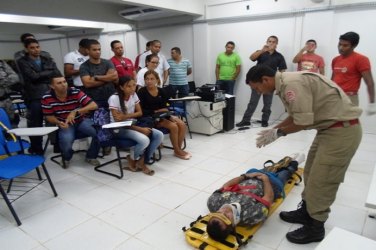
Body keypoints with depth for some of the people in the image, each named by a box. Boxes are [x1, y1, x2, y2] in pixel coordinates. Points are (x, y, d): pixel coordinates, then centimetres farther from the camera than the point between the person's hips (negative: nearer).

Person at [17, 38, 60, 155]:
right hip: (34, 97, -3)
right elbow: (33, 76, -11)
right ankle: (36, 149, 16)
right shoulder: (23, 62, 3)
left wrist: (41, 76, -8)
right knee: (36, 125, 2)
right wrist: (50, 72, -2)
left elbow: (58, 75, 4)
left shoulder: (48, 60, 16)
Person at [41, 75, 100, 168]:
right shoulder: (47, 98, -14)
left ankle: (91, 156, 2)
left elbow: (94, 105, -26)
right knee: (66, 140, -33)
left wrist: (75, 112, -36)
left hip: (81, 120, 0)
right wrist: (59, 123, -24)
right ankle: (66, 158, 7)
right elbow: (49, 116, -2)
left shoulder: (76, 92, -19)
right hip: (64, 124, 0)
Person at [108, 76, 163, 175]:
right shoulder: (114, 98, -17)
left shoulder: (134, 95, 2)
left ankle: (142, 161, -3)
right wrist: (140, 129, -26)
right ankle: (132, 159, 0)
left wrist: (126, 116, -18)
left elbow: (140, 113, 3)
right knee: (144, 140, -32)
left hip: (132, 125, 7)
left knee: (159, 135, -14)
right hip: (119, 129, -6)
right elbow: (117, 121, -21)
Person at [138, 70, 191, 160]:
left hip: (162, 115, 6)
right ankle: (177, 151, -5)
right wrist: (155, 112, -20)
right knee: (173, 126, -24)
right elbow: (141, 111, -15)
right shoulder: (142, 92, -9)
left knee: (182, 125, -14)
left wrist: (165, 111, -13)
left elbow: (164, 107, 8)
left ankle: (179, 149, 1)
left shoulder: (161, 91, 7)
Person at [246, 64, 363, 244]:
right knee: (311, 174, 18)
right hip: (330, 128, 10)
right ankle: (306, 212, 35)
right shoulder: (286, 83, 8)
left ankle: (315, 228, 16)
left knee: (321, 181, -1)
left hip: (342, 130, -10)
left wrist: (278, 133, -8)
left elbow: (303, 122, -24)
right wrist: (273, 130, 10)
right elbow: (296, 115, 16)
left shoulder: (292, 83, -24)